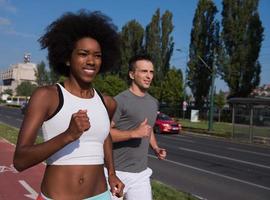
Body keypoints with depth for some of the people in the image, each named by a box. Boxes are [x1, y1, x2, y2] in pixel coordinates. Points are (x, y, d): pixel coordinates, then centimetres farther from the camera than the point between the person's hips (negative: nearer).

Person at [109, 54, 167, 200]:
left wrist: (156, 148, 7)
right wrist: (134, 133, -25)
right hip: (117, 172, -6)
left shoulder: (153, 102, 11)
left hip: (141, 173, 6)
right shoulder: (120, 101, -13)